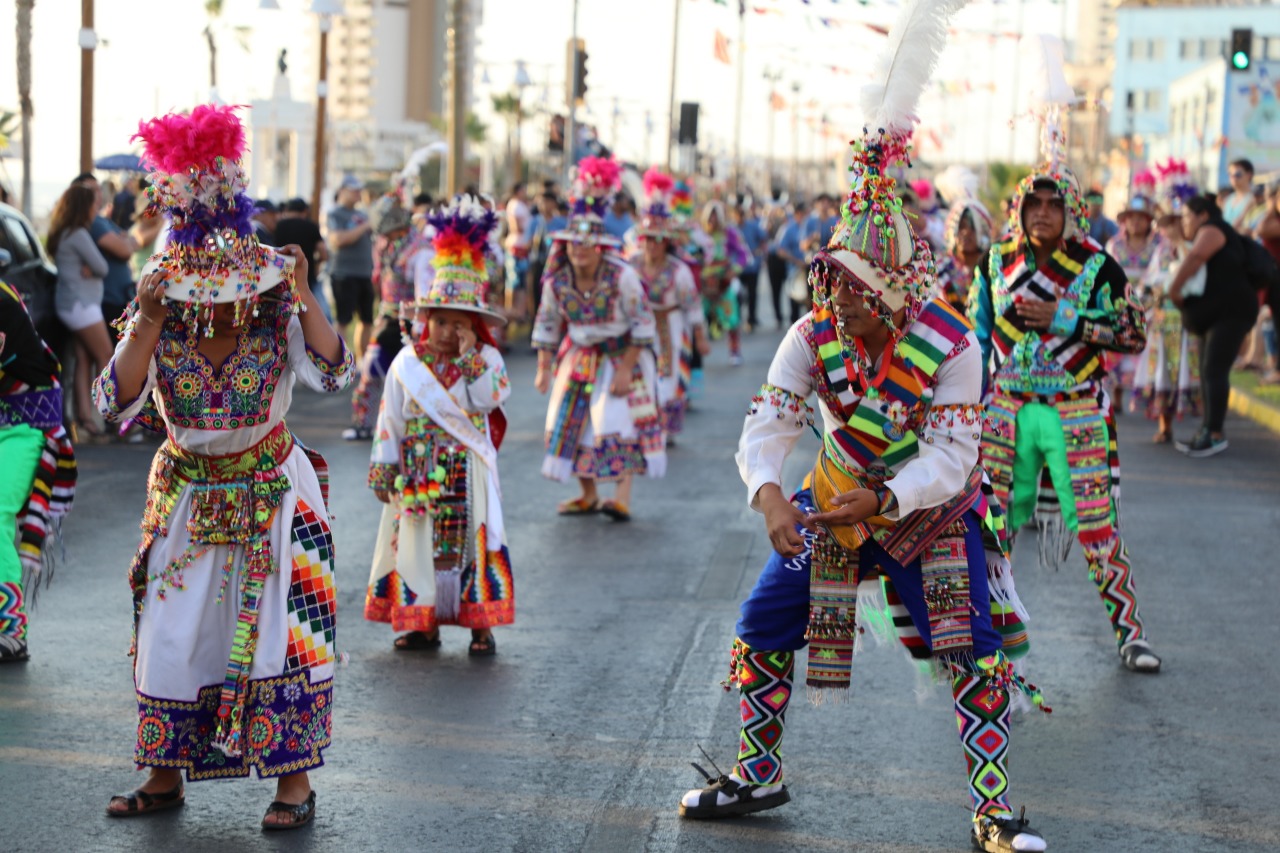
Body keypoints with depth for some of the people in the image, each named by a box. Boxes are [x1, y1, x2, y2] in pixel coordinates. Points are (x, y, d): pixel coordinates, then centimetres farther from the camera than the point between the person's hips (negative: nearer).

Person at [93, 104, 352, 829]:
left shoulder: (277, 321, -13)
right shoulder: (161, 327, -10)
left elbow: (334, 374, -28)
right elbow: (117, 403, -20)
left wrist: (301, 296, -35)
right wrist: (147, 327, -30)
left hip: (271, 494, -2)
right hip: (188, 496, 2)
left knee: (277, 630, -7)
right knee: (172, 633, 4)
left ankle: (294, 779, 2)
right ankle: (167, 776, 17)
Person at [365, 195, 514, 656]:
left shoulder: (486, 359, 1)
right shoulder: (407, 363, 3)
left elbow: (488, 398, -16)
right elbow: (390, 418, 5)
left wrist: (470, 356, -18)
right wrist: (383, 466, 2)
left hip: (467, 472, -2)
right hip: (417, 473, 2)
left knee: (472, 539, -2)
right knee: (417, 541, 4)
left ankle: (480, 623, 5)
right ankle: (423, 621, 14)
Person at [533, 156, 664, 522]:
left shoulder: (622, 277, -23)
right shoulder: (557, 279, -11)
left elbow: (642, 324, -17)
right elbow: (547, 323, 2)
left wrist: (626, 369, -19)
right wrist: (543, 369, 2)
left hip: (621, 355, -4)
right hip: (580, 355, 5)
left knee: (619, 421, -14)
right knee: (571, 420, 2)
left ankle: (622, 499, -16)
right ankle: (588, 495, 16)